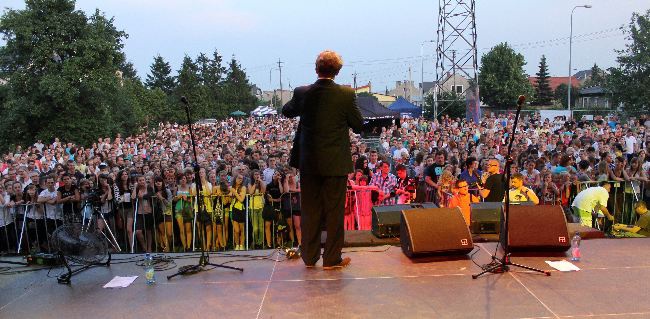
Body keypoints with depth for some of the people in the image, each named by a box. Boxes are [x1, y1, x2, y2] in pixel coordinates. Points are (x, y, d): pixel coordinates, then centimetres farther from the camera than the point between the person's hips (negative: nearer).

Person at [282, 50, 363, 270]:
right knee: (334, 211, 8)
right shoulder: (346, 95, -12)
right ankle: (332, 259, 15)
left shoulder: (302, 93, -4)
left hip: (308, 161, 3)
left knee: (310, 210, 13)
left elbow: (286, 112, 15)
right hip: (335, 162, -2)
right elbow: (359, 126, -2)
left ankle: (309, 257, 23)